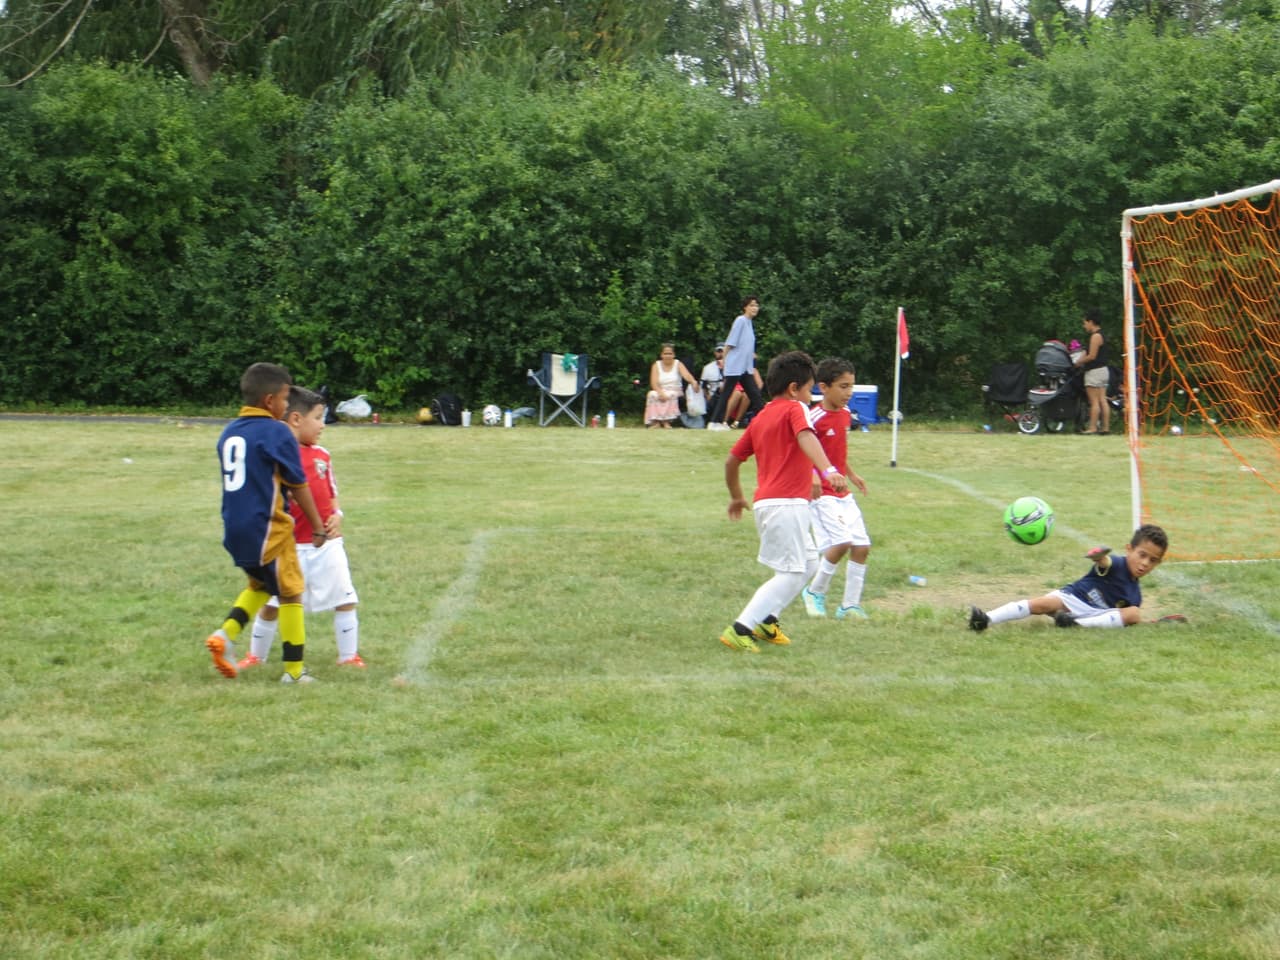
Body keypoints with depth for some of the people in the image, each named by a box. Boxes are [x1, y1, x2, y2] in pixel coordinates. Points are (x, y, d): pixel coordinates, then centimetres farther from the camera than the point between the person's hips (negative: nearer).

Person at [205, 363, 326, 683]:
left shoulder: (229, 432, 9)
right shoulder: (277, 433, -12)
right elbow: (298, 485, -8)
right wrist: (317, 525, 3)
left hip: (234, 527, 7)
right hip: (267, 528, -7)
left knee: (260, 585, 26)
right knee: (290, 593, 6)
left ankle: (226, 634, 5)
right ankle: (294, 670, 10)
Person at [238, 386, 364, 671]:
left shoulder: (322, 455, 8)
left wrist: (337, 516, -1)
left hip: (327, 543, 4)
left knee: (345, 600, 2)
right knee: (272, 604, 6)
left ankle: (349, 656, 15)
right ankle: (256, 656, 23)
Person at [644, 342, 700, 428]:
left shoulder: (678, 364, 2)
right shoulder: (656, 365, 5)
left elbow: (686, 375, -19)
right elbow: (654, 383, -8)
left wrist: (693, 382, -43)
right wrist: (660, 392, -30)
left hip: (675, 393, -1)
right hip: (661, 392, 1)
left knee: (671, 396, -36)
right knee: (652, 395, -32)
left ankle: (666, 421, -34)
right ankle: (656, 421, -36)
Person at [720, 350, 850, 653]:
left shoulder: (759, 419, 19)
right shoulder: (795, 409, -2)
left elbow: (732, 460, 24)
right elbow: (806, 438, -24)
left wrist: (736, 497, 39)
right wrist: (828, 470, -39)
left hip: (765, 503, 9)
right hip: (786, 503, -9)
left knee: (808, 564, 21)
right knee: (792, 574, -6)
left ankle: (765, 620, 20)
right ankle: (740, 630, -11)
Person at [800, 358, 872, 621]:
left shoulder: (845, 414, 8)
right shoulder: (815, 418, -17)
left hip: (842, 494, 8)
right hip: (820, 493, -8)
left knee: (861, 546, 3)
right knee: (841, 542, -19)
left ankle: (850, 605, 13)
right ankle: (815, 592, 3)